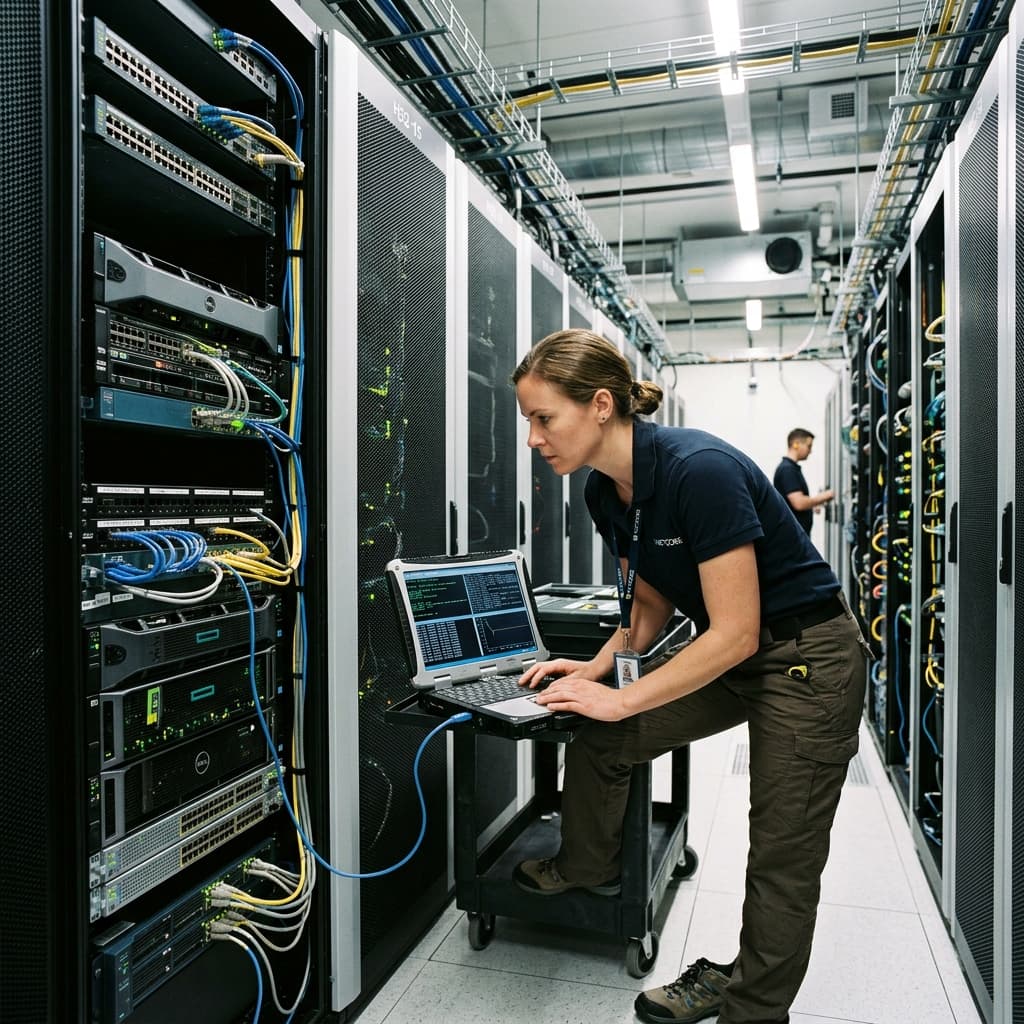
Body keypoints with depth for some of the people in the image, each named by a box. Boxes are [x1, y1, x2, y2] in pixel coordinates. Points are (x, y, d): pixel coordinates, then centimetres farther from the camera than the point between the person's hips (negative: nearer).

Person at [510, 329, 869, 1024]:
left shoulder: (699, 470, -29)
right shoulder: (604, 490, -3)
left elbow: (737, 634, -27)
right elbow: (652, 607, 8)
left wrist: (620, 699, -22)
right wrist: (598, 666, -7)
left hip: (806, 659, -7)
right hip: (728, 652, 8)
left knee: (783, 859, 4)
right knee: (598, 743, 4)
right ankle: (588, 868, 30)